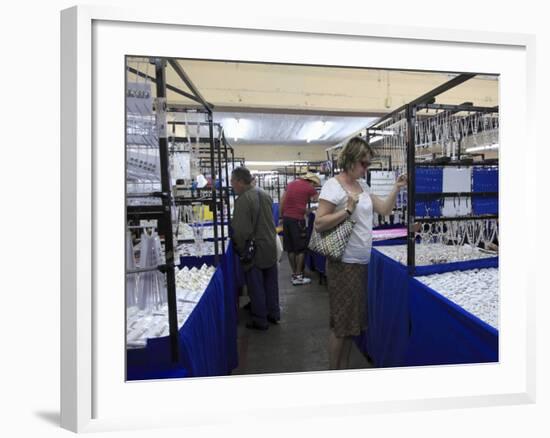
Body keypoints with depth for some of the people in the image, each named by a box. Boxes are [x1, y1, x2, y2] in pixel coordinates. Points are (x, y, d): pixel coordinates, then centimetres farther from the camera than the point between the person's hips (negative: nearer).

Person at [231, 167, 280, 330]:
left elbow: (241, 230, -22)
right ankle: (273, 313, 32)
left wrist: (239, 249, -8)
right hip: (271, 247, 8)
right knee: (270, 282, 19)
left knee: (256, 286, 6)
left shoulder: (243, 200, -20)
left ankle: (260, 320, 18)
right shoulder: (264, 194, 5)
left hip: (254, 250, -7)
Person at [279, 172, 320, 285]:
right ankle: (298, 277, 5)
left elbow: (281, 203, 15)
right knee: (300, 249, 2)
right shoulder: (310, 188, 0)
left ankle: (294, 274, 20)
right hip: (297, 219, -6)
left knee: (290, 248, 11)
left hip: (286, 218, 6)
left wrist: (281, 216, 21)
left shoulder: (291, 184, 15)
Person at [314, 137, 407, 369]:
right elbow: (319, 224, -18)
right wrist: (347, 210, -22)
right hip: (344, 263, -8)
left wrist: (396, 189, 5)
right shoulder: (333, 185, -13)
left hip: (361, 262, 8)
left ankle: (344, 368, 32)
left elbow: (384, 209, 17)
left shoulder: (362, 185, 11)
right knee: (340, 323, 4)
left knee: (352, 320, 16)